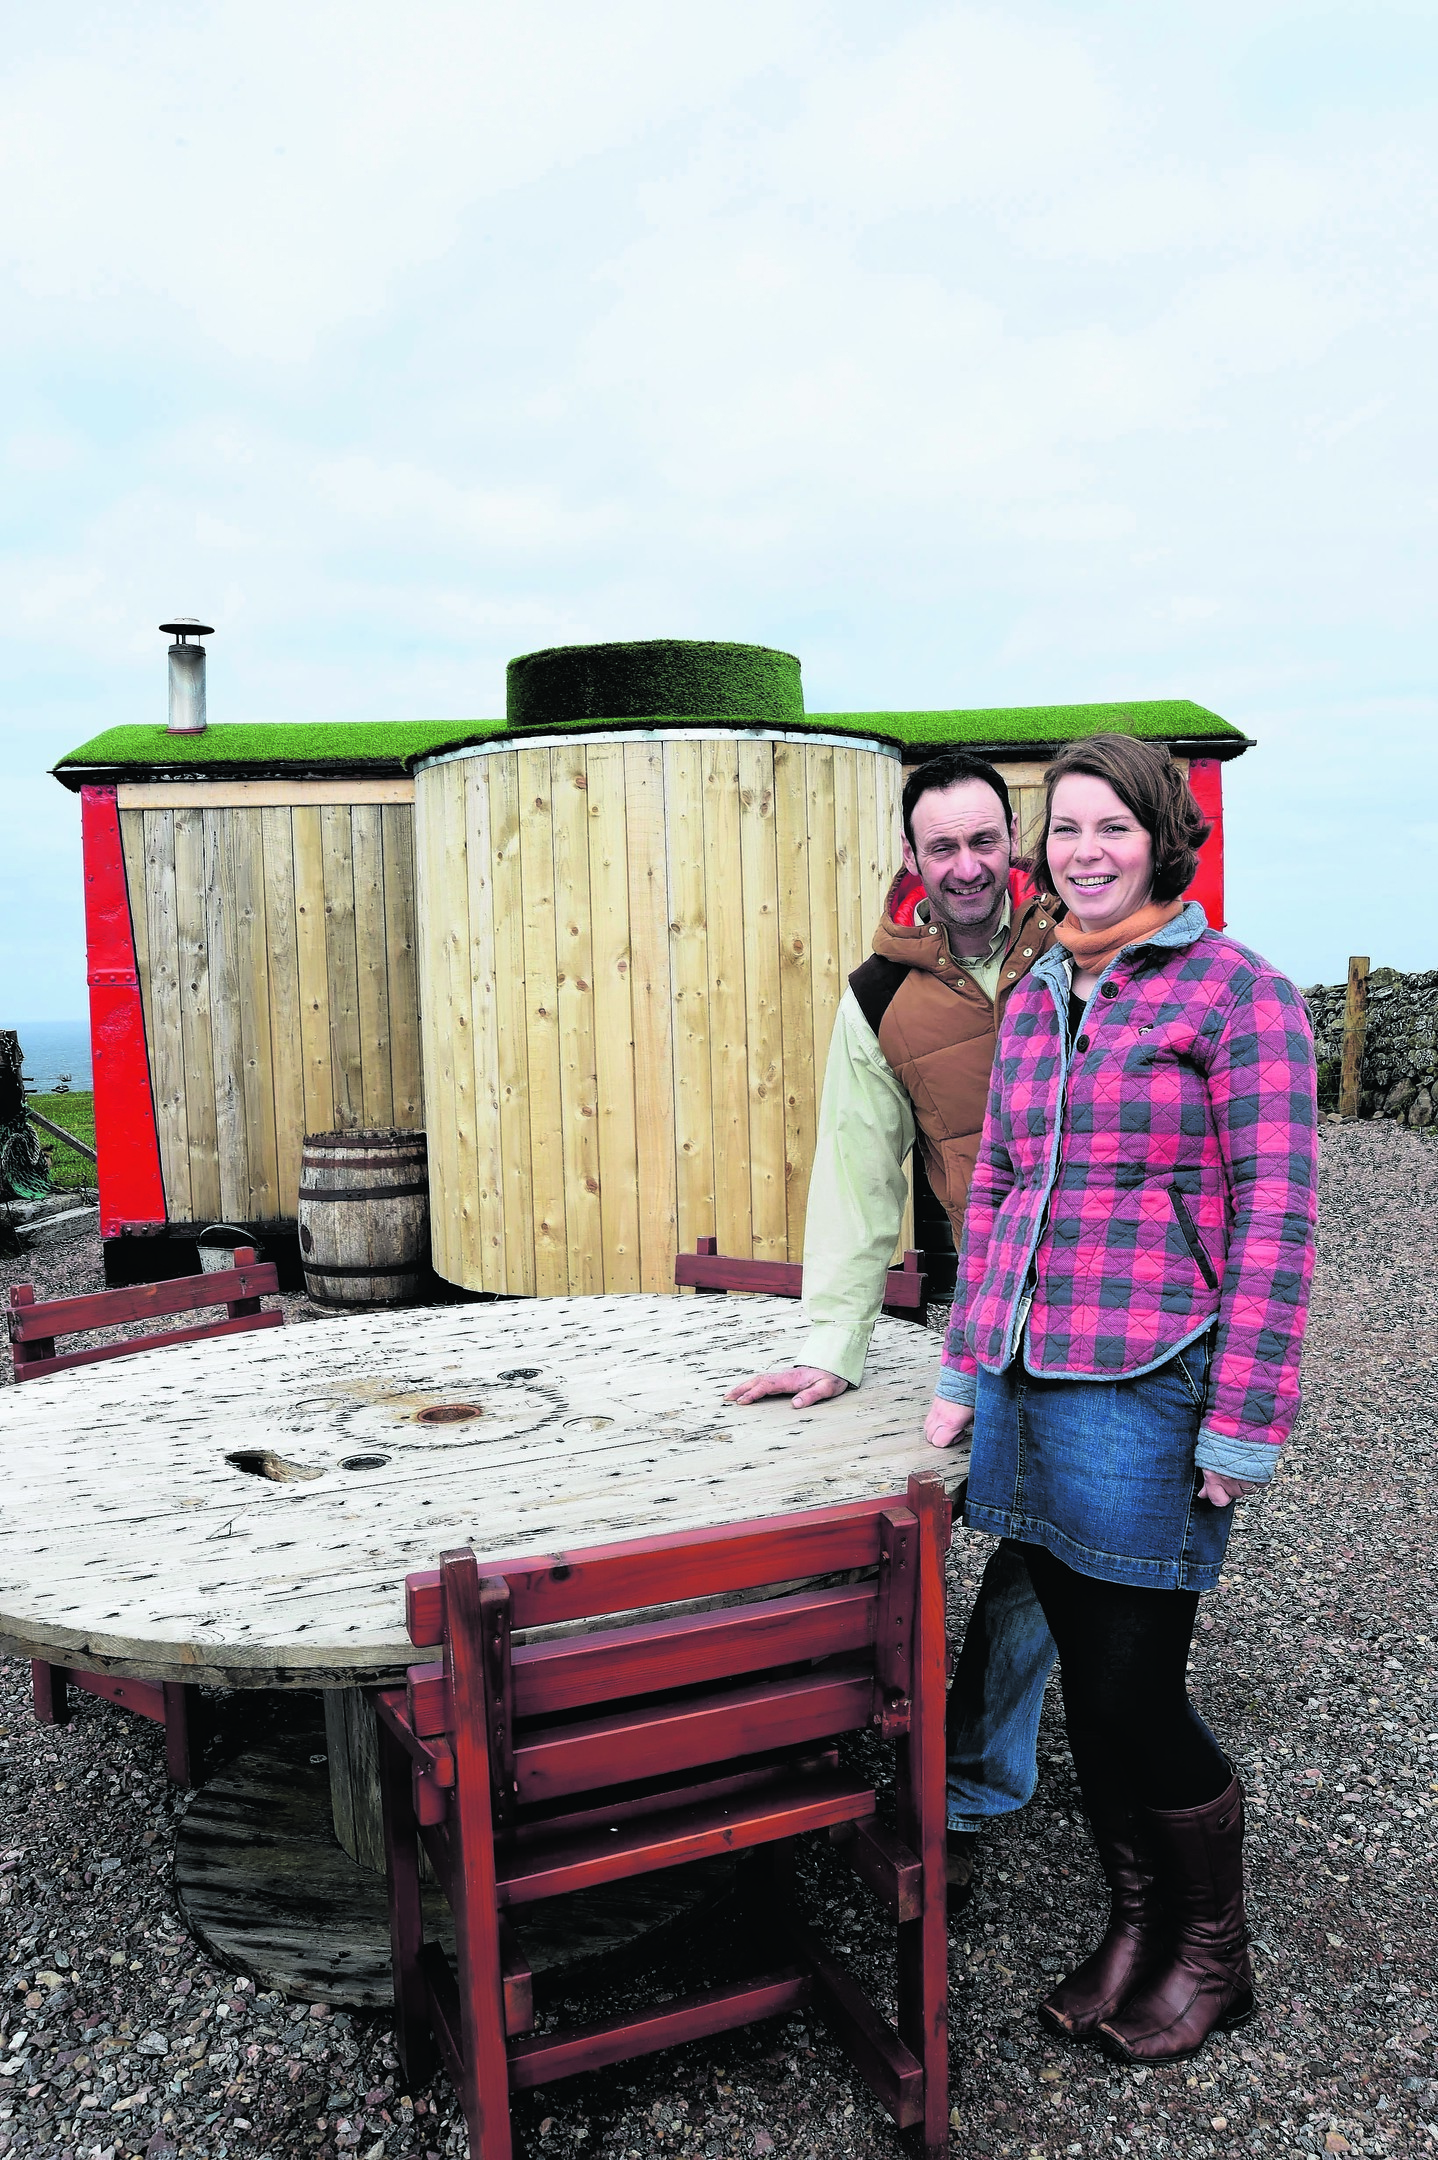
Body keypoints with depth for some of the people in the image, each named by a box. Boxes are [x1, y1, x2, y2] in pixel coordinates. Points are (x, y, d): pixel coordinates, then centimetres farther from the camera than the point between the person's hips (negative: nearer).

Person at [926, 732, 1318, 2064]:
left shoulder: (1235, 991, -6)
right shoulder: (1033, 1003, 12)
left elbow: (1276, 1215, -10)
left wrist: (1244, 1422, -13)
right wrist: (963, 1373, 13)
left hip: (1148, 1392, -6)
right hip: (1027, 1386, 6)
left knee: (1135, 1696, 3)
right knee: (1088, 1683, 15)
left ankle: (1213, 1954, 31)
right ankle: (1134, 1928, 36)